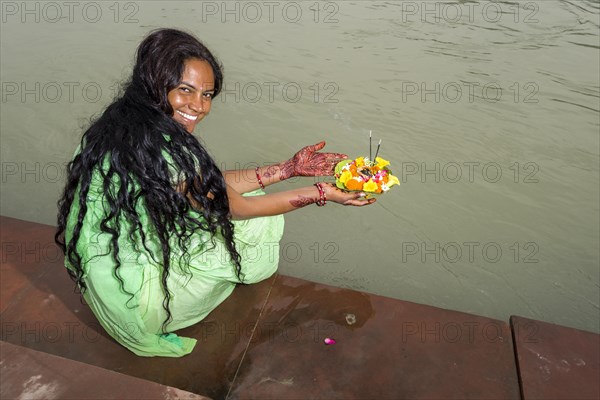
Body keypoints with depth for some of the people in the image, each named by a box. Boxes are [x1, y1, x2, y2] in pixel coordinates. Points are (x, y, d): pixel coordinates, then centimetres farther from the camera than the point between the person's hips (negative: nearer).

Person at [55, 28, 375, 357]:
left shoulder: (120, 121, -3)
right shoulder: (168, 151, -32)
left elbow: (213, 184, -1)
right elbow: (234, 206, -15)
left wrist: (289, 167, 0)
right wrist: (321, 193, -9)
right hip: (133, 303, -8)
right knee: (259, 223, 3)